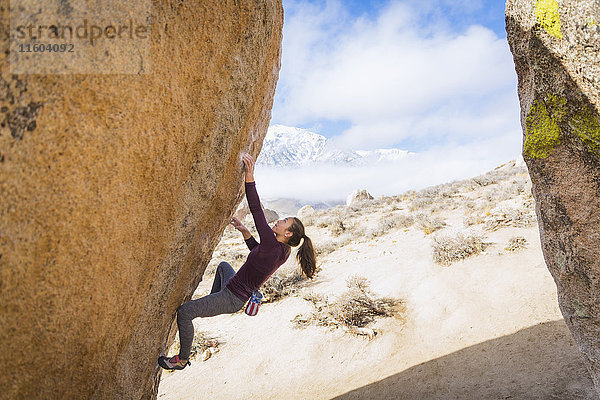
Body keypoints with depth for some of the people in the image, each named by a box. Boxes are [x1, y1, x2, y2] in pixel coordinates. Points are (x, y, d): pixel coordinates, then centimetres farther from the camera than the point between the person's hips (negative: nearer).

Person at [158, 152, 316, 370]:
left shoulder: (273, 247, -29)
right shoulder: (283, 251, -2)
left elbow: (257, 212, -34)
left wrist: (249, 179, -34)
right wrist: (245, 232, 7)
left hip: (233, 298, -10)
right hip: (238, 290, 10)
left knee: (184, 311, -14)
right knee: (223, 266, 38)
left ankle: (182, 359, 5)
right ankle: (212, 305, 47)